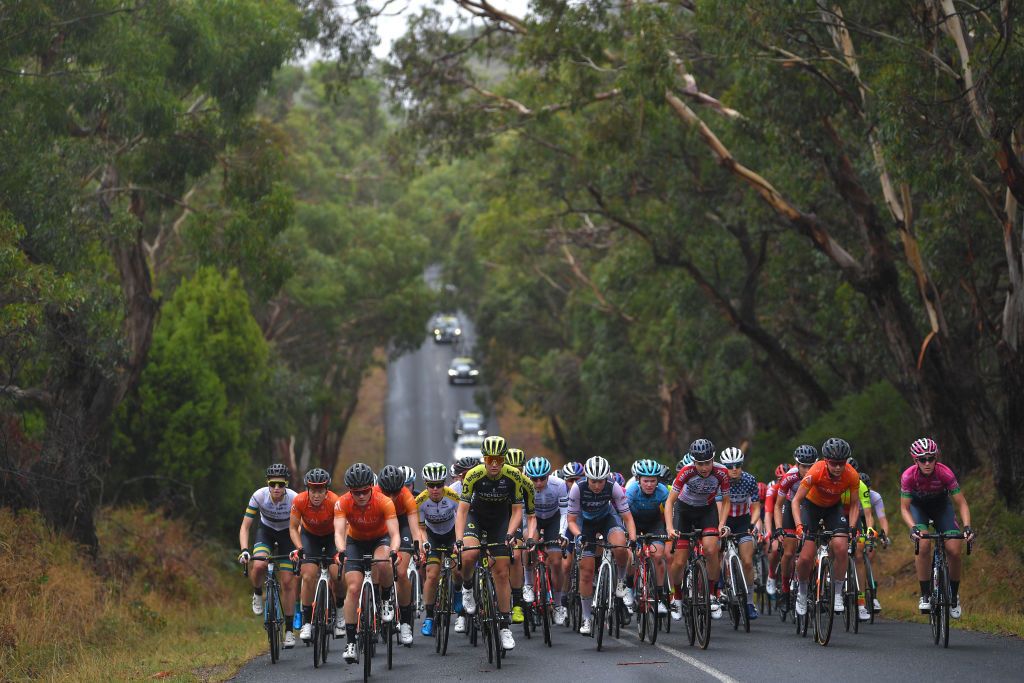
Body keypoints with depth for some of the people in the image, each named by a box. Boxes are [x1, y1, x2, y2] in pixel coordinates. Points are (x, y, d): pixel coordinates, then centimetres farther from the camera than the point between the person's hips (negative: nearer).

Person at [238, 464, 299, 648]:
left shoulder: (294, 499, -29)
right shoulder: (259, 496, -27)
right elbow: (245, 526, -24)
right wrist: (244, 550, -39)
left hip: (287, 533, 0)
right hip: (266, 531, 0)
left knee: (287, 582, -6)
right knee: (259, 565, -31)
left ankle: (289, 630, 5)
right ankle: (257, 594, 3)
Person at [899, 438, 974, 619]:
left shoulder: (945, 473, -31)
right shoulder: (908, 476, -30)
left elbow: (961, 504, -26)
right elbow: (904, 508, -23)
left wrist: (967, 526, -41)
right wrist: (913, 528, -41)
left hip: (941, 505, 1)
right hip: (918, 507, -1)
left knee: (955, 551, -16)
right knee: (923, 545, -28)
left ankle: (954, 595, 7)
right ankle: (925, 595, -16)